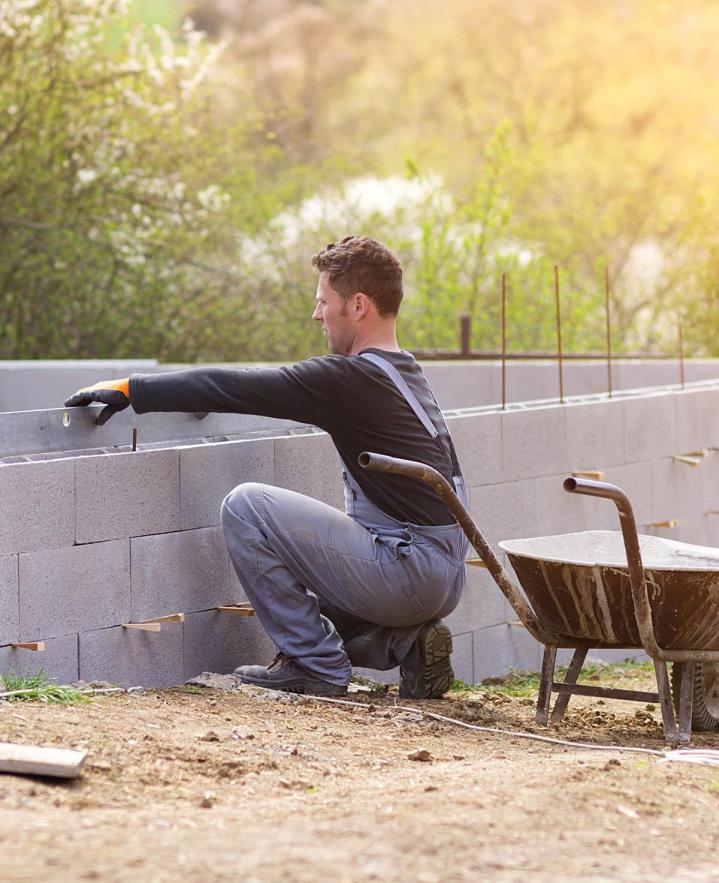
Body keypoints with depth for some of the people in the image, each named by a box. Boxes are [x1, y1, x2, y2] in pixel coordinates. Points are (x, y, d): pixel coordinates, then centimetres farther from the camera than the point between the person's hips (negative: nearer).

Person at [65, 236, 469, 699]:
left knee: (246, 505, -7)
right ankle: (410, 643, 8)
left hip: (409, 570, -10)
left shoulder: (350, 379, -13)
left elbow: (233, 387, -11)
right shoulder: (407, 374, 16)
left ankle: (316, 665, -3)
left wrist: (130, 388, -2)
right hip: (445, 583, 10)